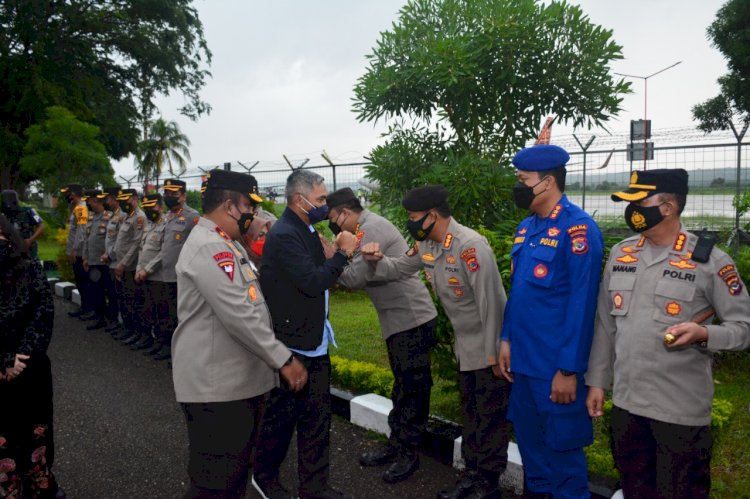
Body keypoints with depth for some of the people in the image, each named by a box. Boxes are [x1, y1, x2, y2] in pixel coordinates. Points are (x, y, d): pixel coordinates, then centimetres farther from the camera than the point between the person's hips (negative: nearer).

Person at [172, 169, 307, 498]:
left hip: (239, 379, 10)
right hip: (217, 385, -10)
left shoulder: (227, 244, 15)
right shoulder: (209, 247, -20)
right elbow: (239, 316, -26)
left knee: (236, 470, 22)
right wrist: (284, 359, -20)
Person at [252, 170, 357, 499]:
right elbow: (312, 282, -25)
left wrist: (339, 253, 0)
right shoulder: (284, 235, -20)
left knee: (317, 416, 14)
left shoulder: (306, 231, 10)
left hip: (315, 341, 9)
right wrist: (342, 253, -16)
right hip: (292, 343, -8)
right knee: (282, 415, 11)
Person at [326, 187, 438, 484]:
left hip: (412, 319, -10)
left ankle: (408, 454, 12)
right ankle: (396, 445, 28)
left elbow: (355, 278, -20)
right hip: (400, 320, 10)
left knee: (412, 389, 1)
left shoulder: (372, 228, -16)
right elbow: (362, 277, 12)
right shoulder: (369, 228, 14)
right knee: (403, 386, 17)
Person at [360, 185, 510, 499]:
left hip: (490, 346, -8)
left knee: (491, 416, 7)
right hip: (465, 346, 9)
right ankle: (473, 474, 35)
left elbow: (490, 302, -26)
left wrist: (494, 353, -22)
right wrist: (377, 261, -10)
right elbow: (400, 269, 12)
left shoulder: (470, 246, -27)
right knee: (470, 412, 19)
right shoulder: (426, 244, -1)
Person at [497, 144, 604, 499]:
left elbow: (582, 304, -18)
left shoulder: (577, 228, -16)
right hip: (523, 359, 8)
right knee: (528, 438, 21)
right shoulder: (526, 227, 9)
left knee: (562, 448, 8)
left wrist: (569, 370, -17)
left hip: (557, 366, -8)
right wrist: (507, 339, 11)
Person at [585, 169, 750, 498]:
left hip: (682, 410, -4)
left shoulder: (710, 261, -9)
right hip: (626, 402, 5)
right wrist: (596, 381, 10)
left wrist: (703, 334, -26)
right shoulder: (620, 254, 5)